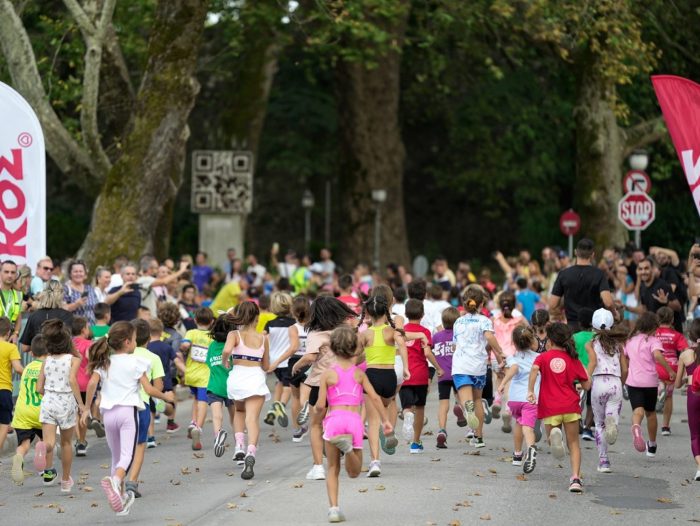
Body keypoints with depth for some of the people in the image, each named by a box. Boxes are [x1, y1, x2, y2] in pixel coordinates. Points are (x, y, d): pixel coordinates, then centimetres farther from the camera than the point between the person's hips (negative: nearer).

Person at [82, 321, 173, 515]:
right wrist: (166, 397, 13)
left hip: (108, 413, 5)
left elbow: (92, 383, -5)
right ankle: (115, 481, -43)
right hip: (128, 411, -4)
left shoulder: (104, 363, 9)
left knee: (116, 457, 17)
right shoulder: (136, 363, -1)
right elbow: (149, 390, -4)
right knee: (127, 455, -14)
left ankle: (121, 497, 20)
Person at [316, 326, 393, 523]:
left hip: (334, 419, -1)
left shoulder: (328, 374, 4)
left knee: (333, 469, 13)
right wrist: (385, 420, 9)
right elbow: (374, 397, 3)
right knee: (354, 472, 7)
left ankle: (333, 507, -2)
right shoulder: (359, 373, 10)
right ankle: (348, 446, -25)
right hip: (354, 420, 1)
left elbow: (320, 405, 0)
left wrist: (316, 410, 23)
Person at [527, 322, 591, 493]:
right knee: (573, 443, 9)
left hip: (550, 408, -1)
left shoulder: (543, 357, 5)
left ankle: (554, 434, -21)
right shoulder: (573, 359, 10)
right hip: (570, 406, 1)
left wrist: (530, 391, -16)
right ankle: (575, 478, -8)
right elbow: (587, 385, 10)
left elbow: (534, 370, -17)